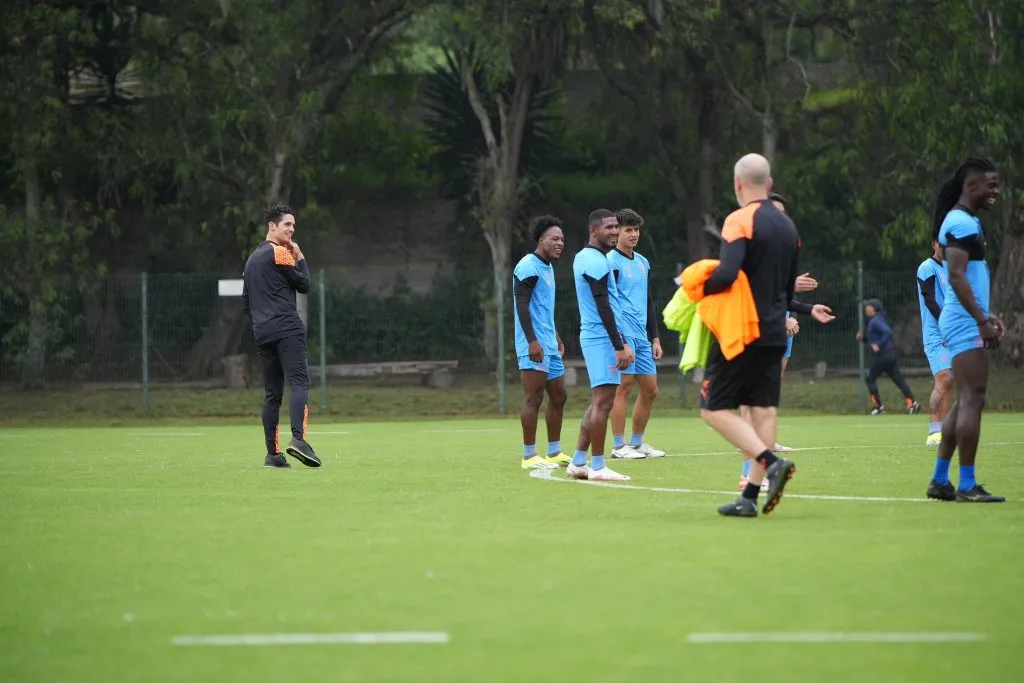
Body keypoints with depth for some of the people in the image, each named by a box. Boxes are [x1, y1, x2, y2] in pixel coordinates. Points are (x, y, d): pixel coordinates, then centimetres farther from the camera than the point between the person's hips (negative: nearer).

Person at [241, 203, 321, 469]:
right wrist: (300, 258, 11)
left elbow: (246, 302, 24)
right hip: (287, 329, -8)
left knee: (272, 393, 8)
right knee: (299, 382, -16)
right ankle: (298, 439, -34)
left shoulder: (252, 259, 22)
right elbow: (304, 284, -1)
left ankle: (273, 454, 4)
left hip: (262, 334, 8)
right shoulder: (279, 253, -3)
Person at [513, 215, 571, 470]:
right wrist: (533, 341, -24)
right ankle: (530, 456, -7)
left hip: (549, 346, 10)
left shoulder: (547, 267, 19)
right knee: (533, 399, -9)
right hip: (534, 346, -10)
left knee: (558, 396, 12)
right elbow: (522, 305, -18)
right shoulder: (529, 267, -12)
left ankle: (554, 453, 19)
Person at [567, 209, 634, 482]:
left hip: (594, 336, 11)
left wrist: (620, 342, 24)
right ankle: (597, 467, -9)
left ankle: (578, 463, 14)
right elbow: (604, 307, -19)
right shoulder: (596, 262, -14)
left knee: (599, 403, 13)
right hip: (602, 338, -11)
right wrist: (620, 346, -20)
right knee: (603, 402, -10)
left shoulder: (583, 257, 18)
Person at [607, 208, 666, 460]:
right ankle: (619, 446, -4)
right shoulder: (611, 262, -6)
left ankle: (637, 442, 17)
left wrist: (655, 338, 17)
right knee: (623, 387, -8)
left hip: (642, 336, 8)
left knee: (650, 390, 7)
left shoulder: (643, 263, 17)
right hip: (622, 335, -8)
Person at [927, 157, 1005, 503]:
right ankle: (967, 485, -12)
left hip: (965, 322, 11)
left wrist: (986, 316, 21)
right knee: (972, 399, -11)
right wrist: (982, 321, -23)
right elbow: (956, 277, -21)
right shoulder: (961, 222, -13)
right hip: (965, 323, -11)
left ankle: (940, 480, 14)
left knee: (965, 402, 11)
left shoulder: (967, 222, 19)